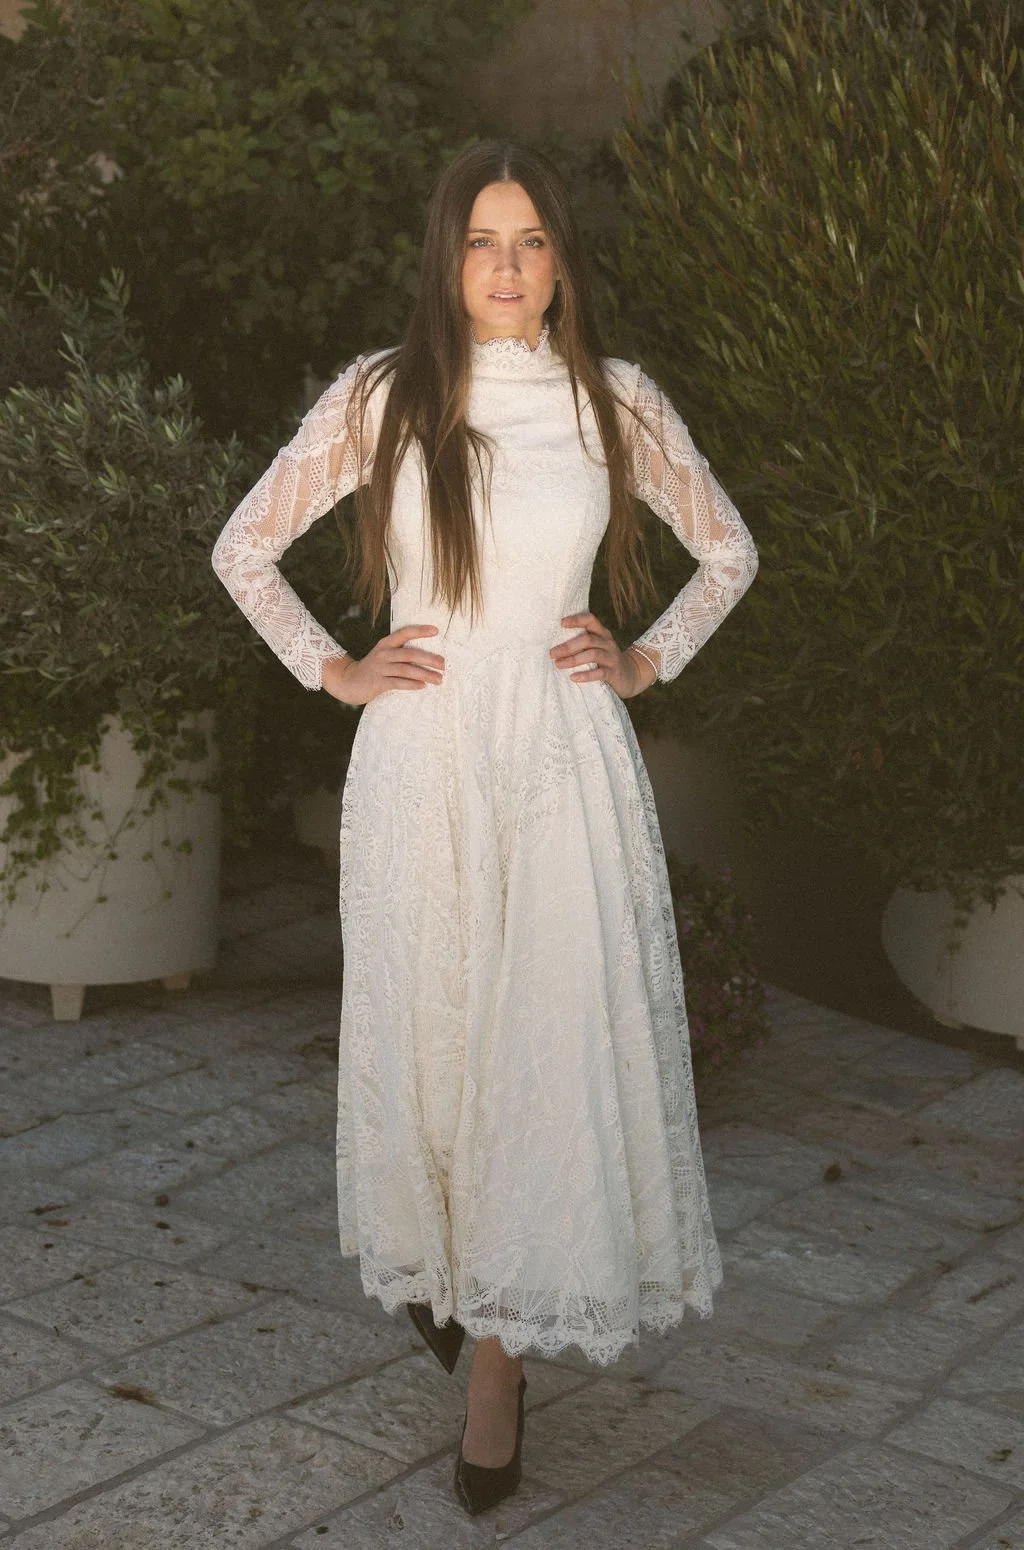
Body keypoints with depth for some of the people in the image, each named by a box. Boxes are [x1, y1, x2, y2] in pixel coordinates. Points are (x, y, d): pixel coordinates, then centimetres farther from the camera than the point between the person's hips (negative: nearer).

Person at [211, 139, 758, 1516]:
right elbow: (243, 547, 9)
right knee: (425, 1024, 7)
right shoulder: (383, 397, 2)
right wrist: (332, 670, 3)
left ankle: (503, 1359, 4)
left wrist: (648, 662, 7)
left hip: (566, 756, 0)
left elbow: (729, 550, 18)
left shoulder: (616, 402, 4)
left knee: (551, 1038, -4)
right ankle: (430, 1259, 33)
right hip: (421, 754, 0)